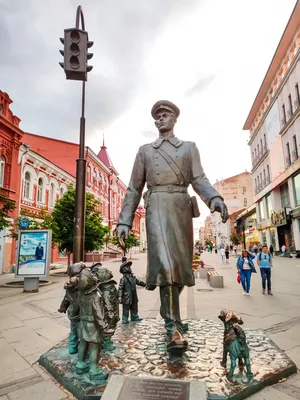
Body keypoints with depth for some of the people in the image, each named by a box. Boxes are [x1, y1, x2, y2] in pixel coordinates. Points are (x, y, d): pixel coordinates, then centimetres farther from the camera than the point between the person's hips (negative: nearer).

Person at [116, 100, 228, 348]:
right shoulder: (145, 151, 18)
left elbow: (199, 179, 3)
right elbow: (134, 189, 13)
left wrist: (215, 198, -19)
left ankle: (168, 309, 29)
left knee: (180, 263, 6)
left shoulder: (189, 148, 18)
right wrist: (124, 220, 3)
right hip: (157, 206, -1)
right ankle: (174, 328, -14)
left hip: (182, 207, 2)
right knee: (165, 262, -18)